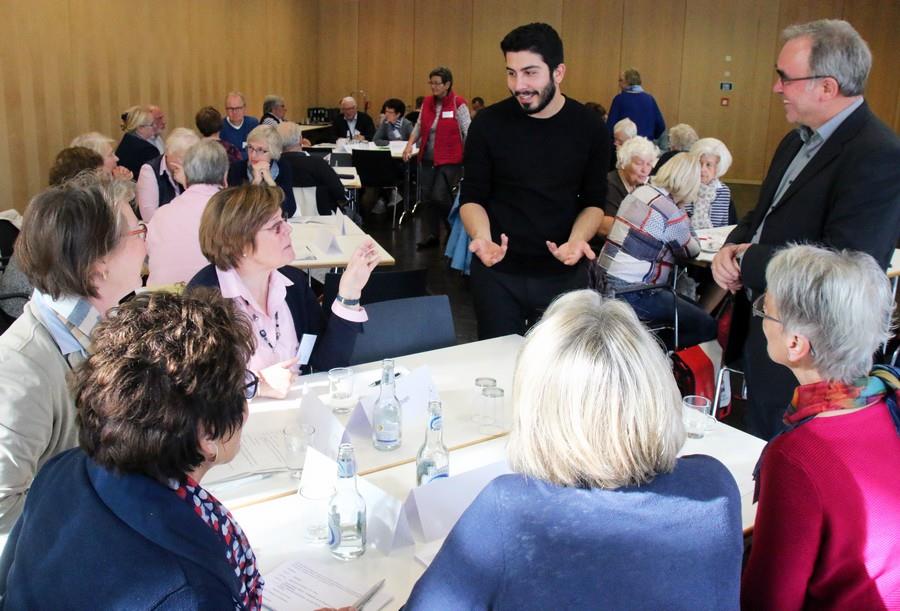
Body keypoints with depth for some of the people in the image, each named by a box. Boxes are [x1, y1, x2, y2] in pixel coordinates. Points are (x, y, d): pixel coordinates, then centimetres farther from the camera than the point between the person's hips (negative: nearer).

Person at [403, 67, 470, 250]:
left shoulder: (458, 104, -8)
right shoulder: (427, 102, 8)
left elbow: (468, 133, -7)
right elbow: (419, 126, 17)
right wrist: (410, 144, 2)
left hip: (449, 161, -6)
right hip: (427, 159, 6)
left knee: (440, 197, -13)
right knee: (428, 198, 8)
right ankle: (432, 235, 23)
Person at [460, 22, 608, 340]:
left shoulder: (589, 127, -4)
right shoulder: (489, 123, -7)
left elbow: (593, 202, 2)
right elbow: (472, 197, -1)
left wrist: (577, 240, -18)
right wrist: (482, 237, -21)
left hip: (564, 273, 1)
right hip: (498, 271, 0)